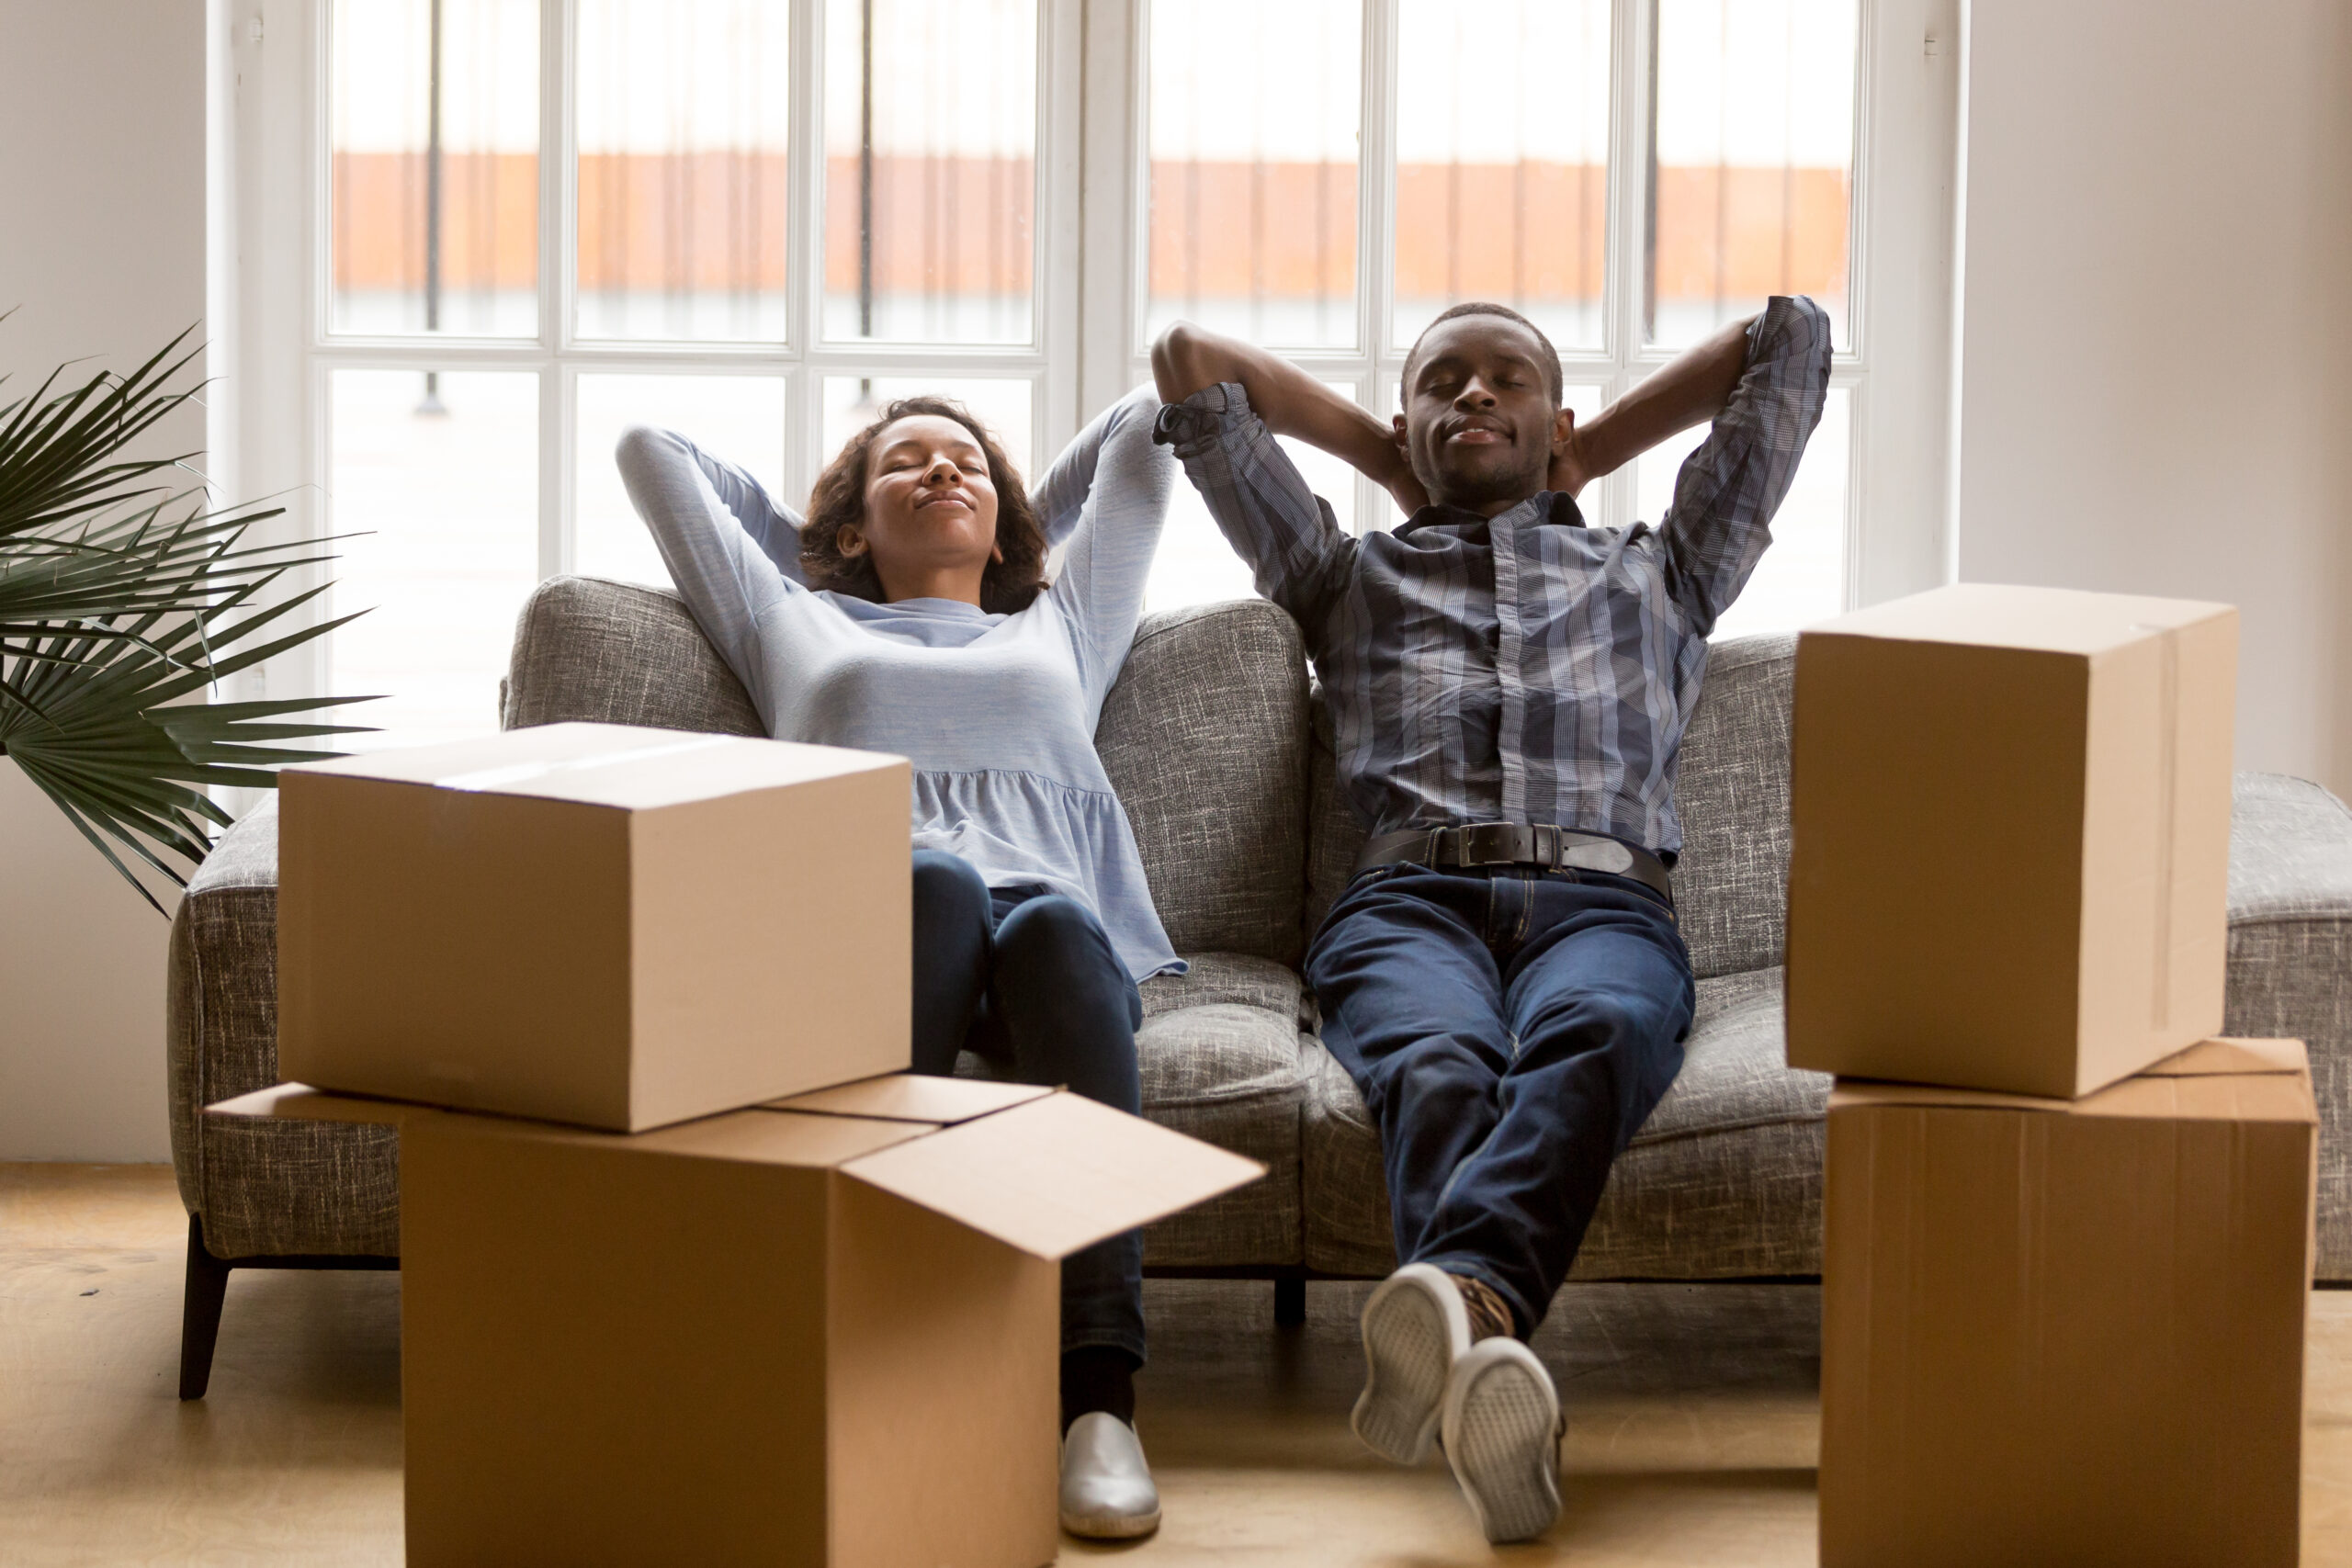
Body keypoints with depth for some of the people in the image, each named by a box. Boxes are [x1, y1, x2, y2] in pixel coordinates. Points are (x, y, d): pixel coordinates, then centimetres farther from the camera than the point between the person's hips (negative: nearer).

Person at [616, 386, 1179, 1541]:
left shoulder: (1061, 627, 41)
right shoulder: (795, 624, 38)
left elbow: (1148, 425, 47)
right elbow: (650, 448, 46)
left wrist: (1019, 527, 55)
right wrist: (808, 550, 55)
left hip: (1052, 897, 1)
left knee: (1055, 926, -39)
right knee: (935, 882, -39)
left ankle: (1097, 1391, -55)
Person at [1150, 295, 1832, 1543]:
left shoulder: (1655, 576, 38)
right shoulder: (1349, 579, 37)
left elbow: (1790, 338, 40)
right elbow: (1189, 361, 35)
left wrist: (1590, 457, 45)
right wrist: (1386, 456, 44)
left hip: (1603, 900, 0)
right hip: (1409, 898, 0)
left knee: (1590, 1041, -40)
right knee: (1436, 1067, -39)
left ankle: (1456, 1295, -71)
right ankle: (1486, 1348, -70)